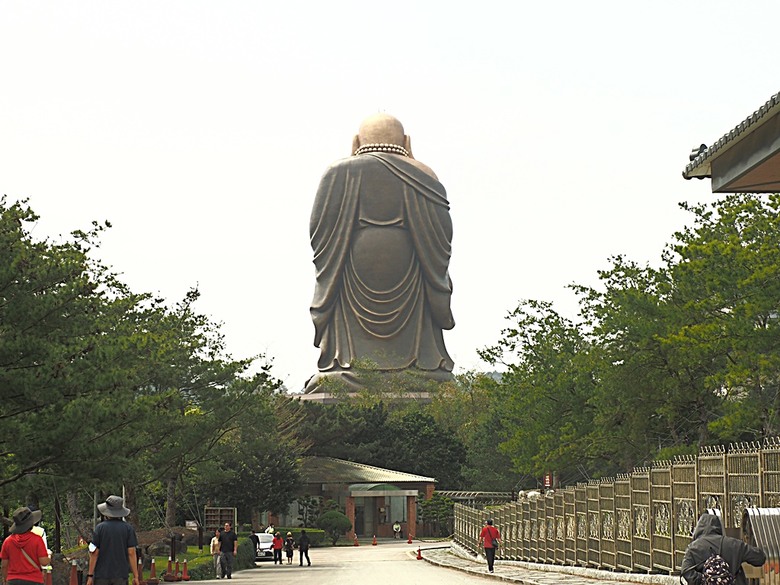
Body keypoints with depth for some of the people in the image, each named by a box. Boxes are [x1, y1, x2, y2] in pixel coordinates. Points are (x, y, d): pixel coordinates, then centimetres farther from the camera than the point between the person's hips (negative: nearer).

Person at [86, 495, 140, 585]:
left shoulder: (100, 528, -3)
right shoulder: (128, 528, -1)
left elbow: (94, 553, -4)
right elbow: (131, 553, -4)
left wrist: (90, 575, 0)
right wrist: (135, 576, 0)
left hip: (101, 575, -1)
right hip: (120, 576, 1)